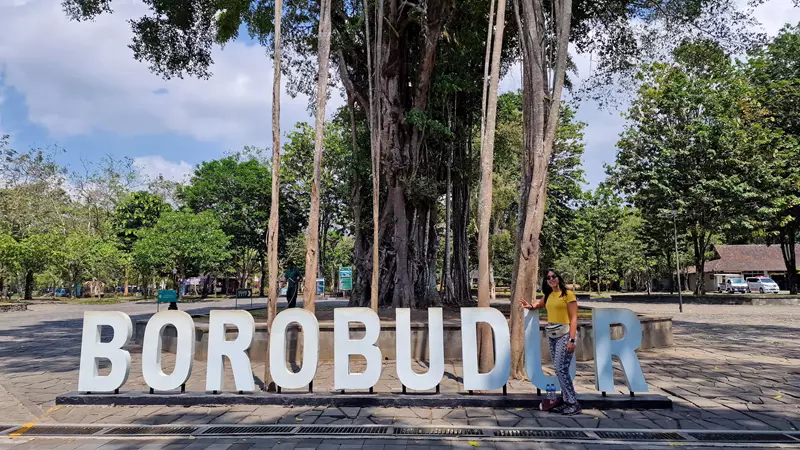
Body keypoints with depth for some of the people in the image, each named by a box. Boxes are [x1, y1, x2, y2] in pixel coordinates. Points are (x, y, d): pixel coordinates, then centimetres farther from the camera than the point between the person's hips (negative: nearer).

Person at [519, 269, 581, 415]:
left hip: (565, 333, -7)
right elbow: (540, 304, 35)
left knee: (561, 368, -13)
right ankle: (566, 400, 17)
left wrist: (571, 340, -18)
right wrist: (531, 306, 11)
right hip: (552, 335, 7)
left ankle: (573, 404, -5)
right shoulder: (548, 295, 13)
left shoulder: (568, 294, -6)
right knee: (559, 369, 8)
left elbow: (574, 318, -10)